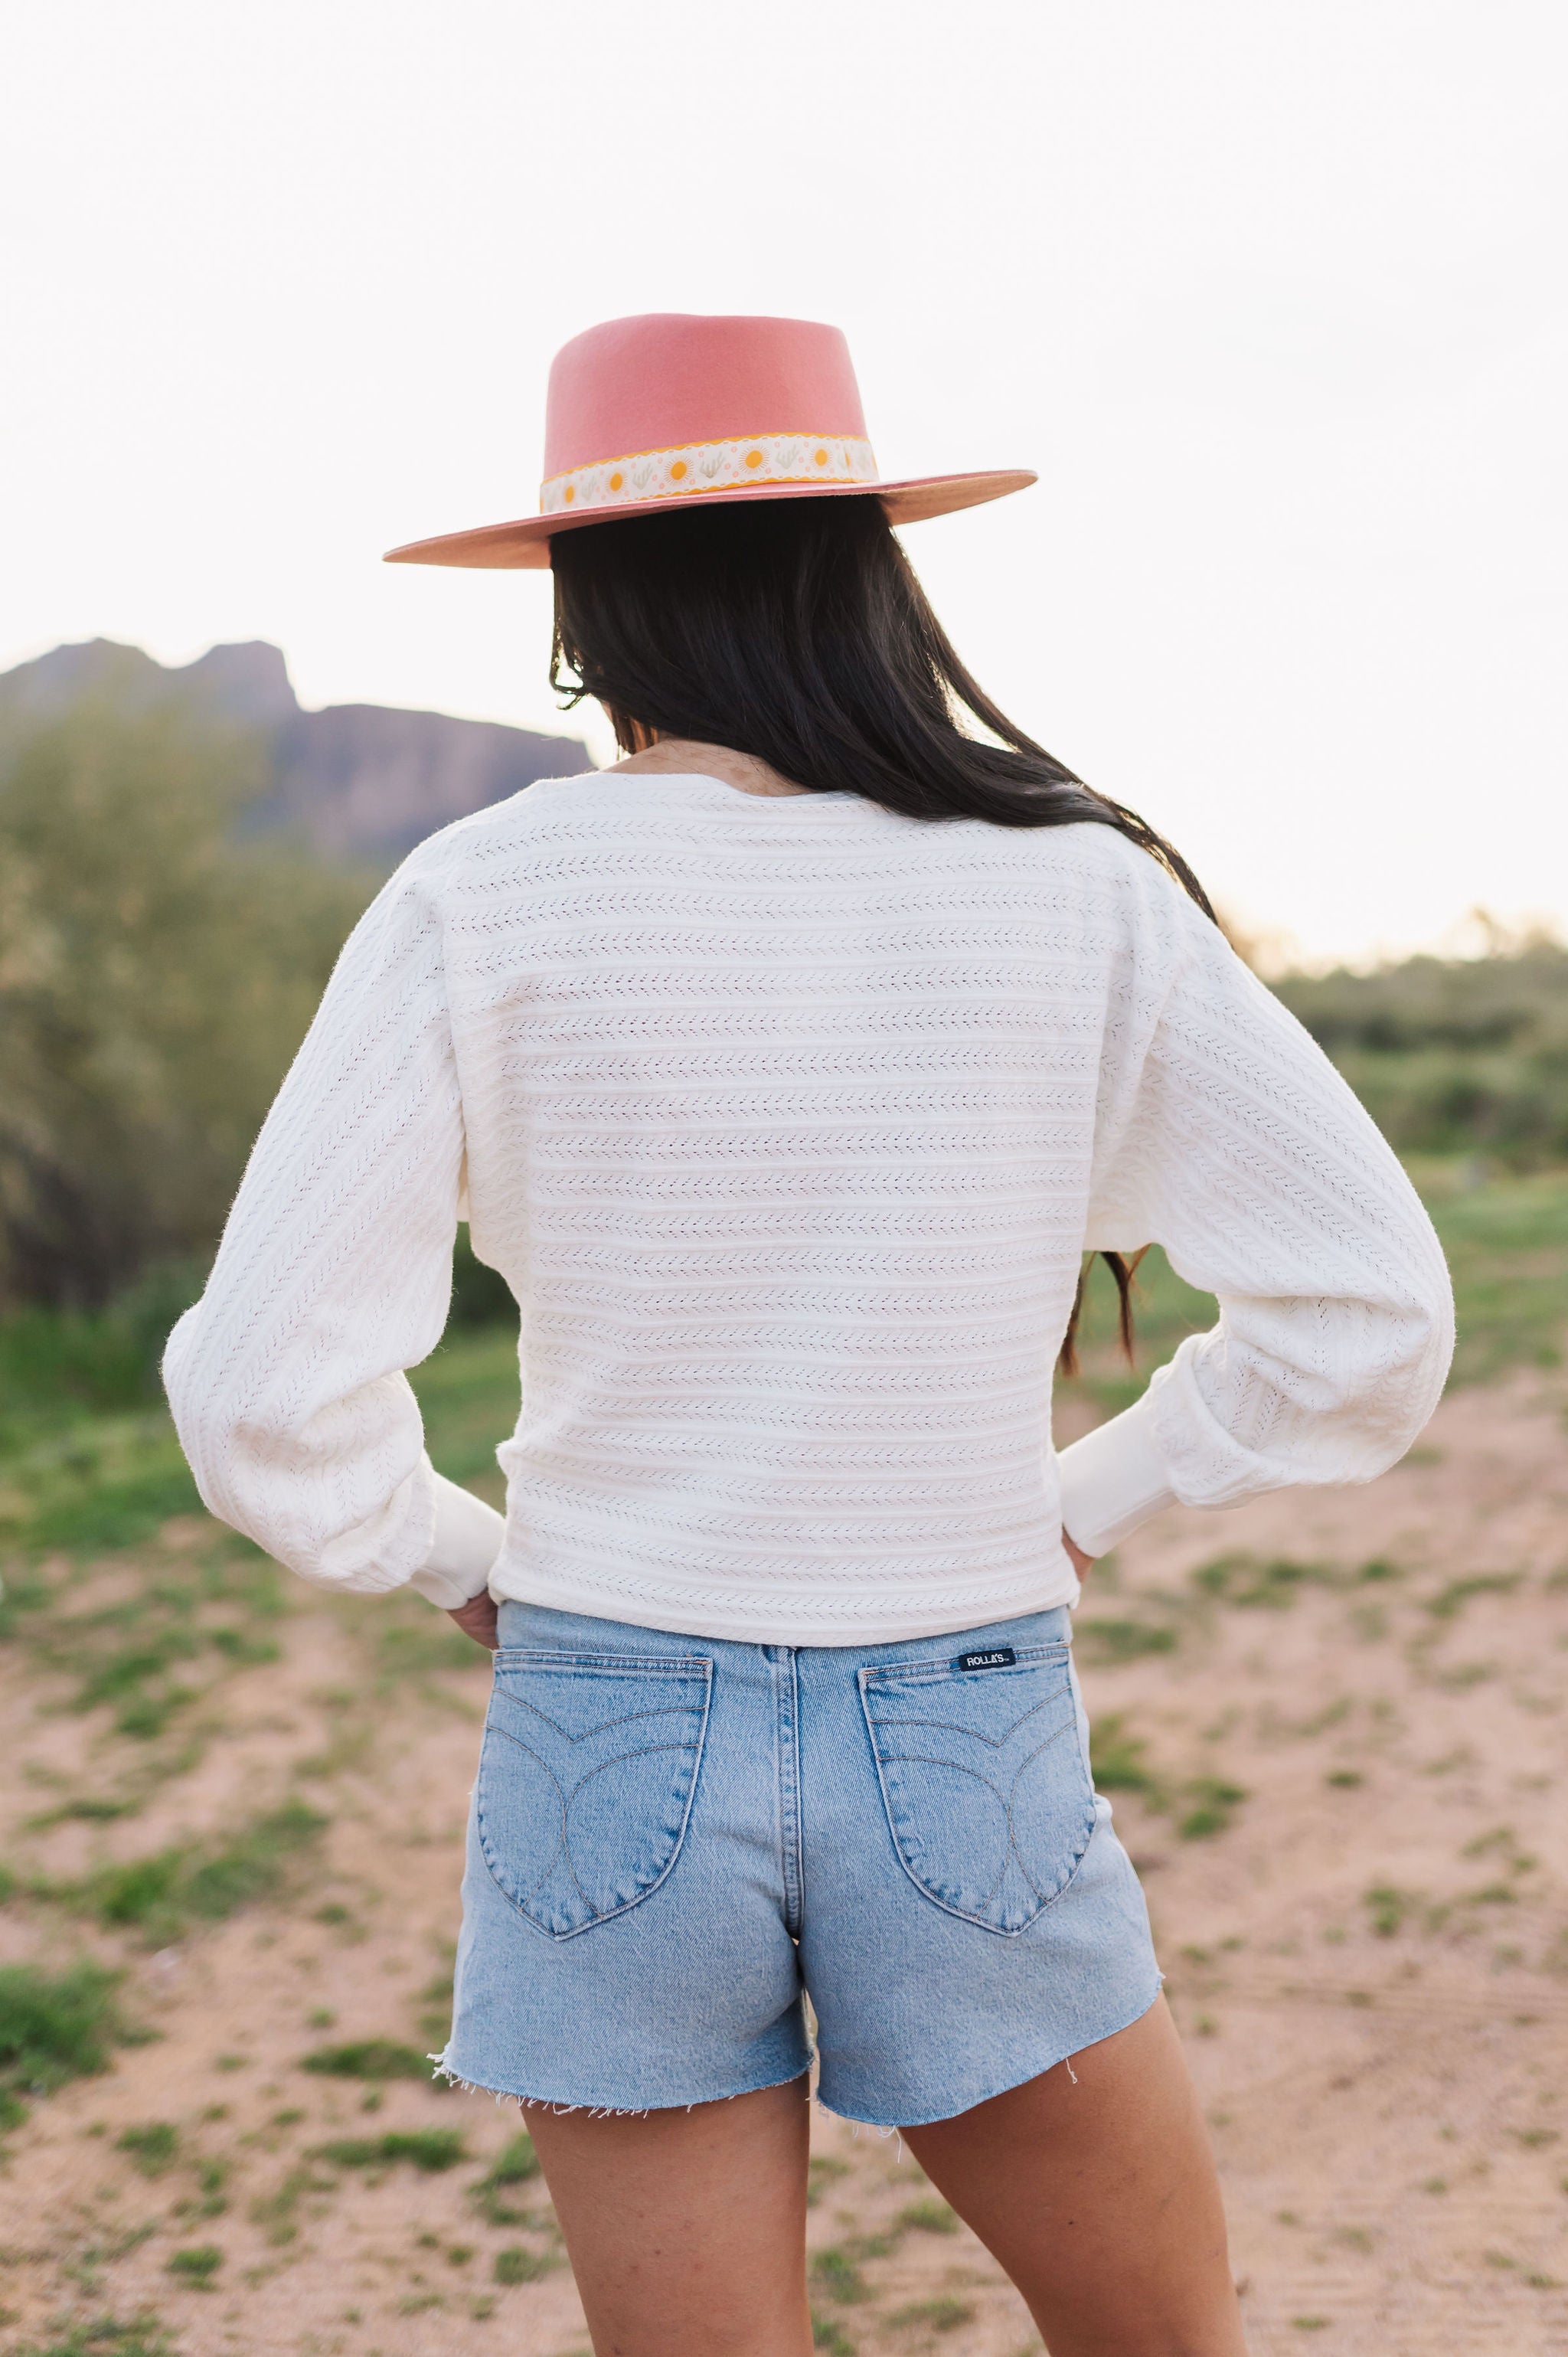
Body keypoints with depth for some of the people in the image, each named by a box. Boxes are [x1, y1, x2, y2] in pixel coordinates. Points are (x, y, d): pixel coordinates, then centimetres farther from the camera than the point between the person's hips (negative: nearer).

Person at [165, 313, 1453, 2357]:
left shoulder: (481, 907, -11)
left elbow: (263, 1395, -13)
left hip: (614, 1733, 0)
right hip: (972, 1743, 0)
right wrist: (1087, 1502, 7)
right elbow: (1371, 1314, -6)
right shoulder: (1079, 899, -8)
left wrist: (459, 1560, 6)